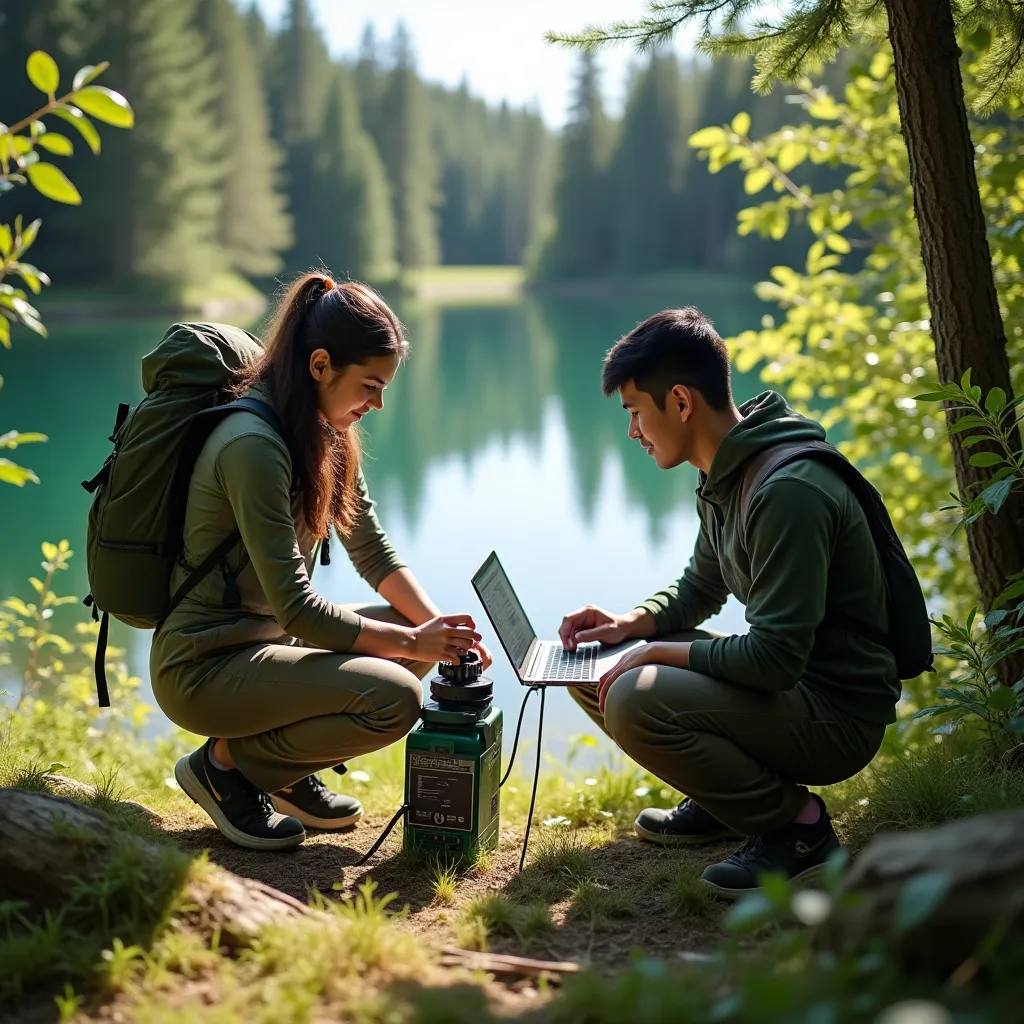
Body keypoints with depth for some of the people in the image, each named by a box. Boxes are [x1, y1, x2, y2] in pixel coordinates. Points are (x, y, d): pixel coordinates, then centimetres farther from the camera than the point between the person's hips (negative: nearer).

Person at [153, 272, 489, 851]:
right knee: (394, 698, -24)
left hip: (268, 638, 9)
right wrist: (412, 642, -19)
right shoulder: (253, 444, -24)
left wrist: (439, 628, -7)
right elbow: (295, 607, -25)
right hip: (204, 667, -9)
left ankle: (285, 773, 11)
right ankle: (225, 761, -3)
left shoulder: (328, 434, 5)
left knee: (420, 633, 4)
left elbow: (374, 552, 8)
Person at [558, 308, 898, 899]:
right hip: (787, 684, 10)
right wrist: (630, 624, 1)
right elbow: (700, 589, 20)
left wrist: (658, 652, -17)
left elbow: (775, 659, -28)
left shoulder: (788, 492, -26)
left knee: (635, 700, -29)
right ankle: (726, 801, 13)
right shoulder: (726, 478, 6)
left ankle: (797, 825, -9)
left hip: (838, 715, -10)